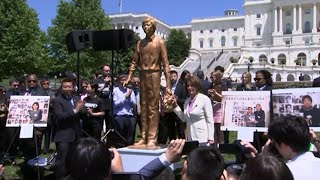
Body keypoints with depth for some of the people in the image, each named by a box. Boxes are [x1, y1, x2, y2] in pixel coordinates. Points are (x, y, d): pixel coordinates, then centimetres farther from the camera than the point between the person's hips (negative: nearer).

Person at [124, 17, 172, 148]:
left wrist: (168, 85, -10)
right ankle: (143, 138, 14)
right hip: (142, 76, 5)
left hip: (154, 75, -5)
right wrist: (129, 77, 1)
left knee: (153, 108, -5)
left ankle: (152, 139, -2)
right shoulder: (140, 43, 14)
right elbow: (134, 62, 14)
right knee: (143, 107, 7)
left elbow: (165, 64, -4)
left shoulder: (159, 42, 0)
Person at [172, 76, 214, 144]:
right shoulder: (187, 101, 12)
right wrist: (176, 106, 10)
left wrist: (210, 138, -11)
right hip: (190, 138, 6)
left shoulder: (204, 99, -7)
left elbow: (210, 120, -8)